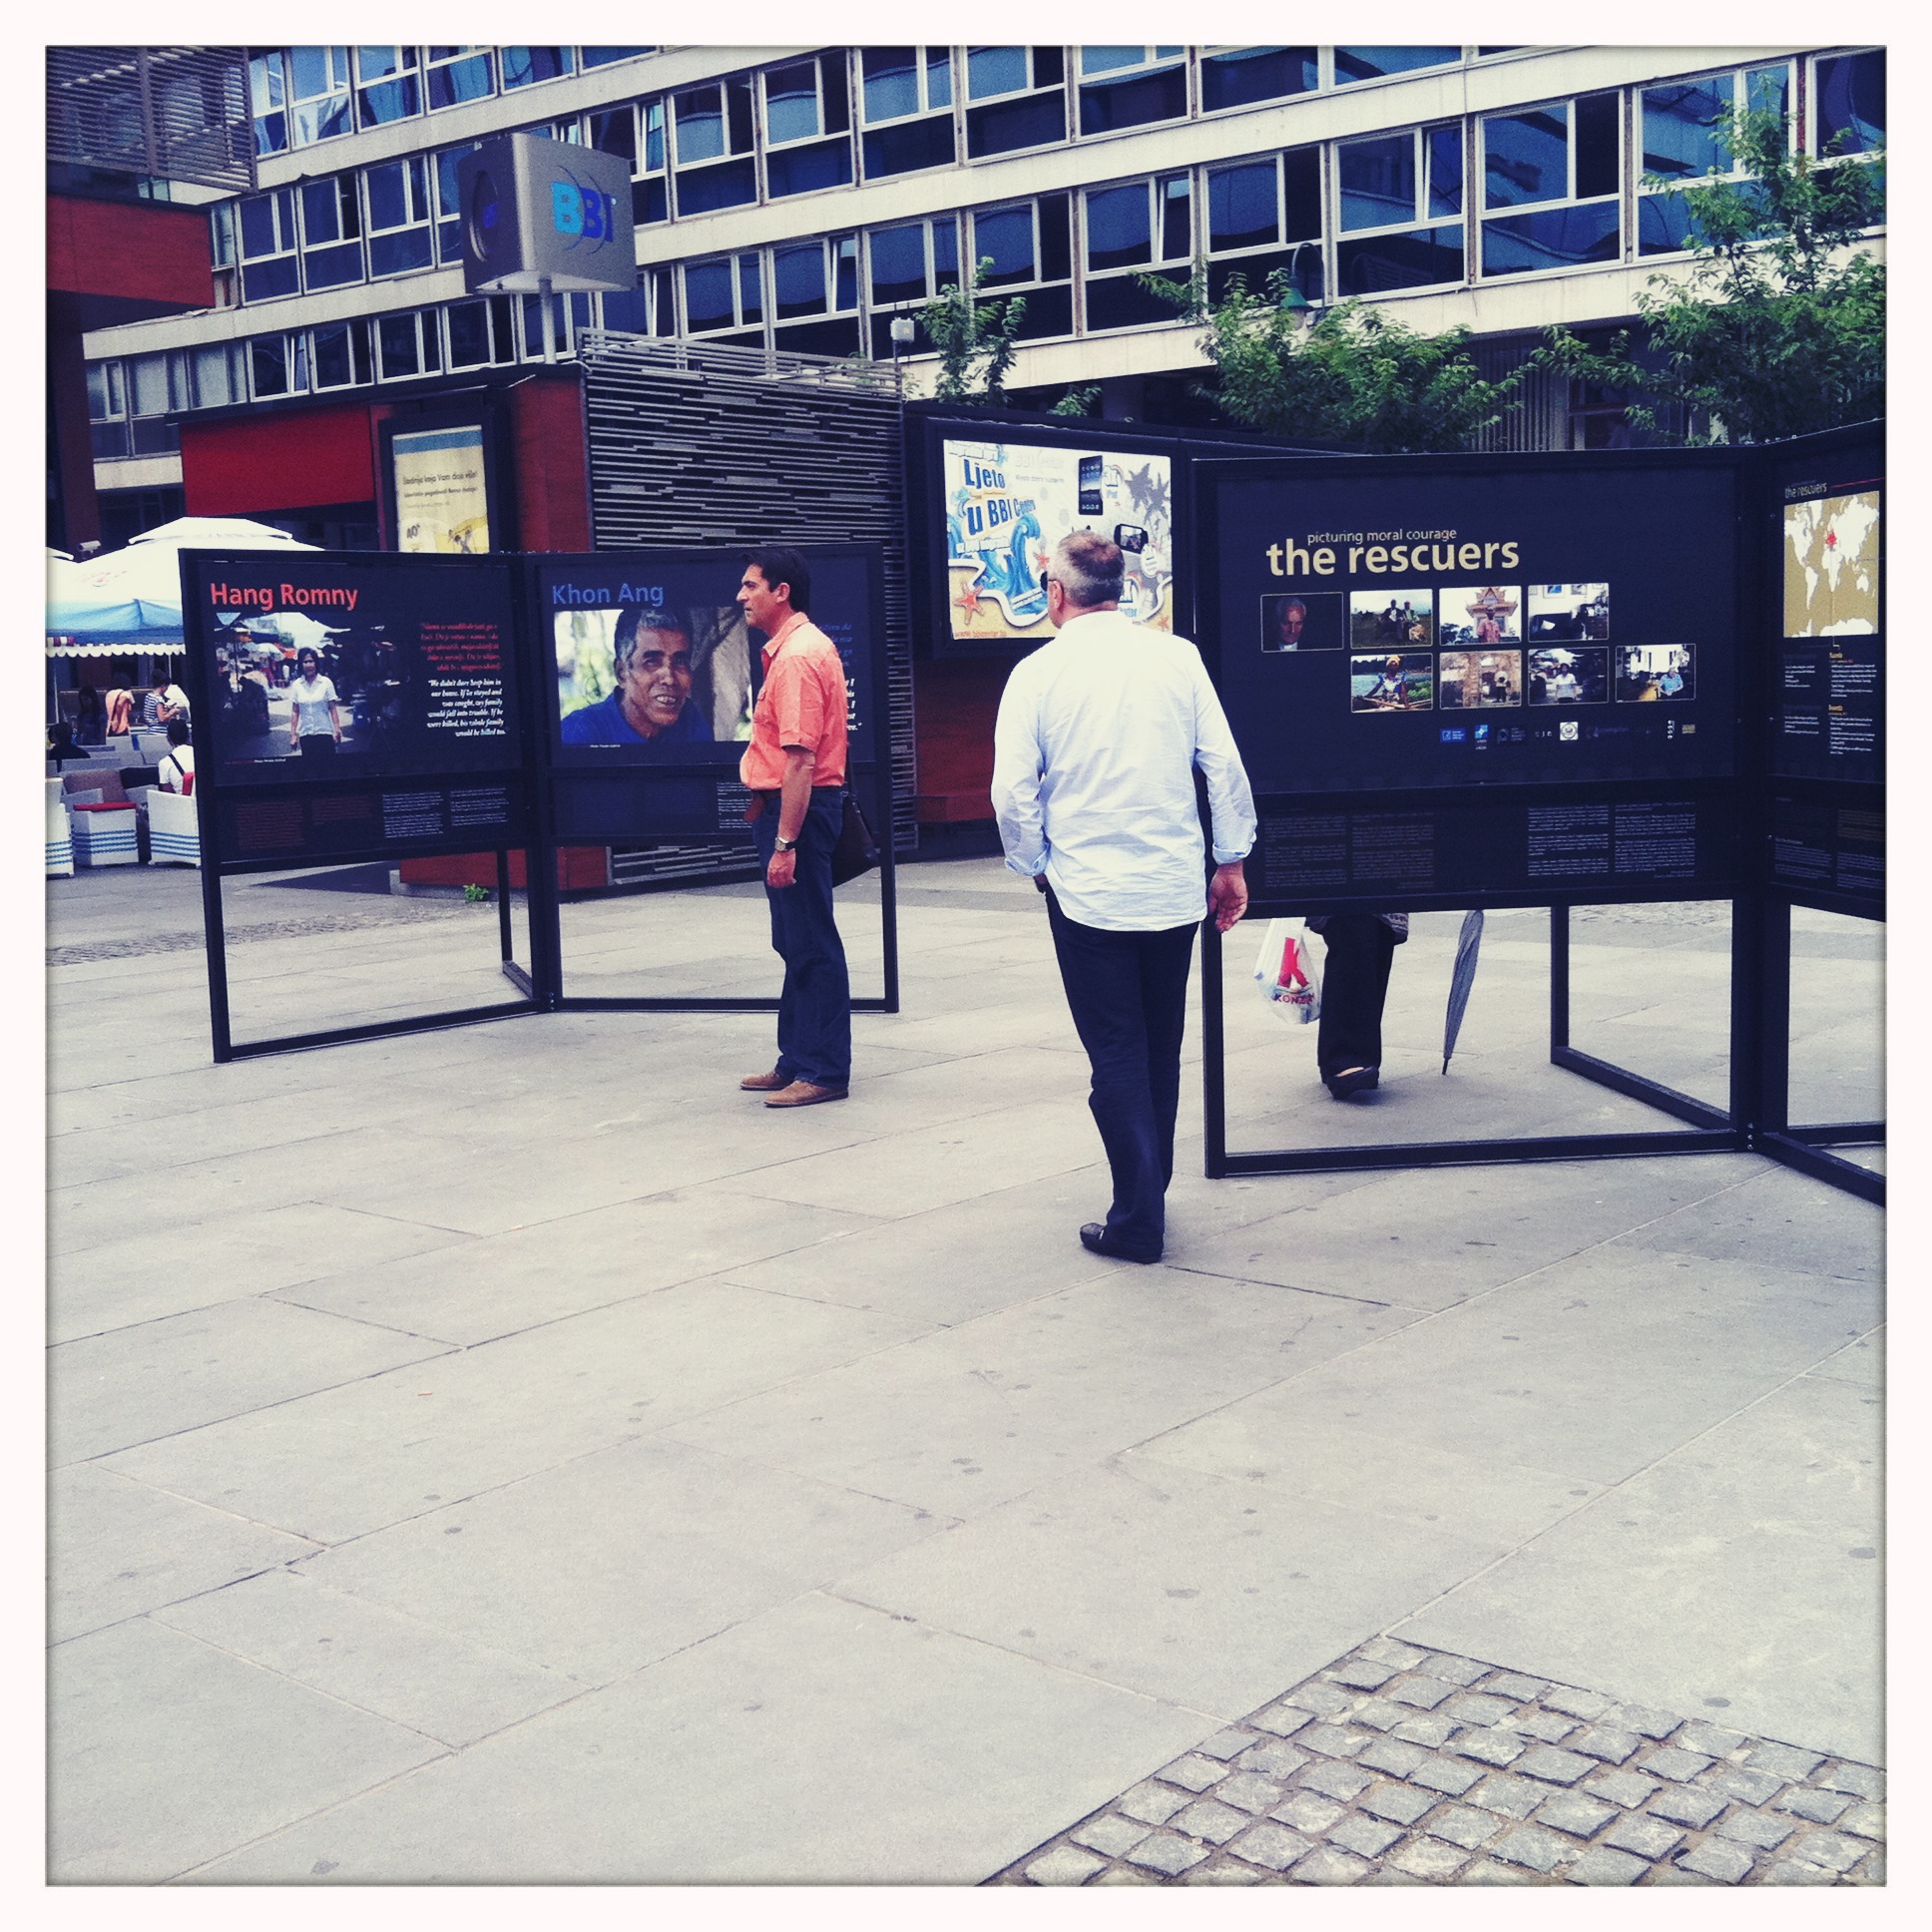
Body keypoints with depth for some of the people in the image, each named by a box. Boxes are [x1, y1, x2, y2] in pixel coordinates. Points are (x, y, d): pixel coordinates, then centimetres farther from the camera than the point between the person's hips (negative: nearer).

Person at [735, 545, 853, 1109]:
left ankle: (824, 1071, 2)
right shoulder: (800, 647, 16)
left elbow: (801, 759, -24)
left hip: (798, 809, -11)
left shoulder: (797, 656, -18)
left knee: (810, 944, -5)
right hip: (784, 804, 11)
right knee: (795, 942, 16)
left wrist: (784, 843, -26)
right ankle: (797, 1061, 25)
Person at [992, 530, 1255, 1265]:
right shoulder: (1177, 658, -1)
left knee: (1116, 1057, 6)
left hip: (1087, 893, -3)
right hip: (1174, 888, 3)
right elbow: (1225, 766, -3)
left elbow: (1012, 791, -9)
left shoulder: (1038, 673, -7)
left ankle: (1137, 1222, 8)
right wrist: (1231, 859, 8)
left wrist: (1036, 866, 8)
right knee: (1161, 1051, 17)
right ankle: (1148, 1196, 29)